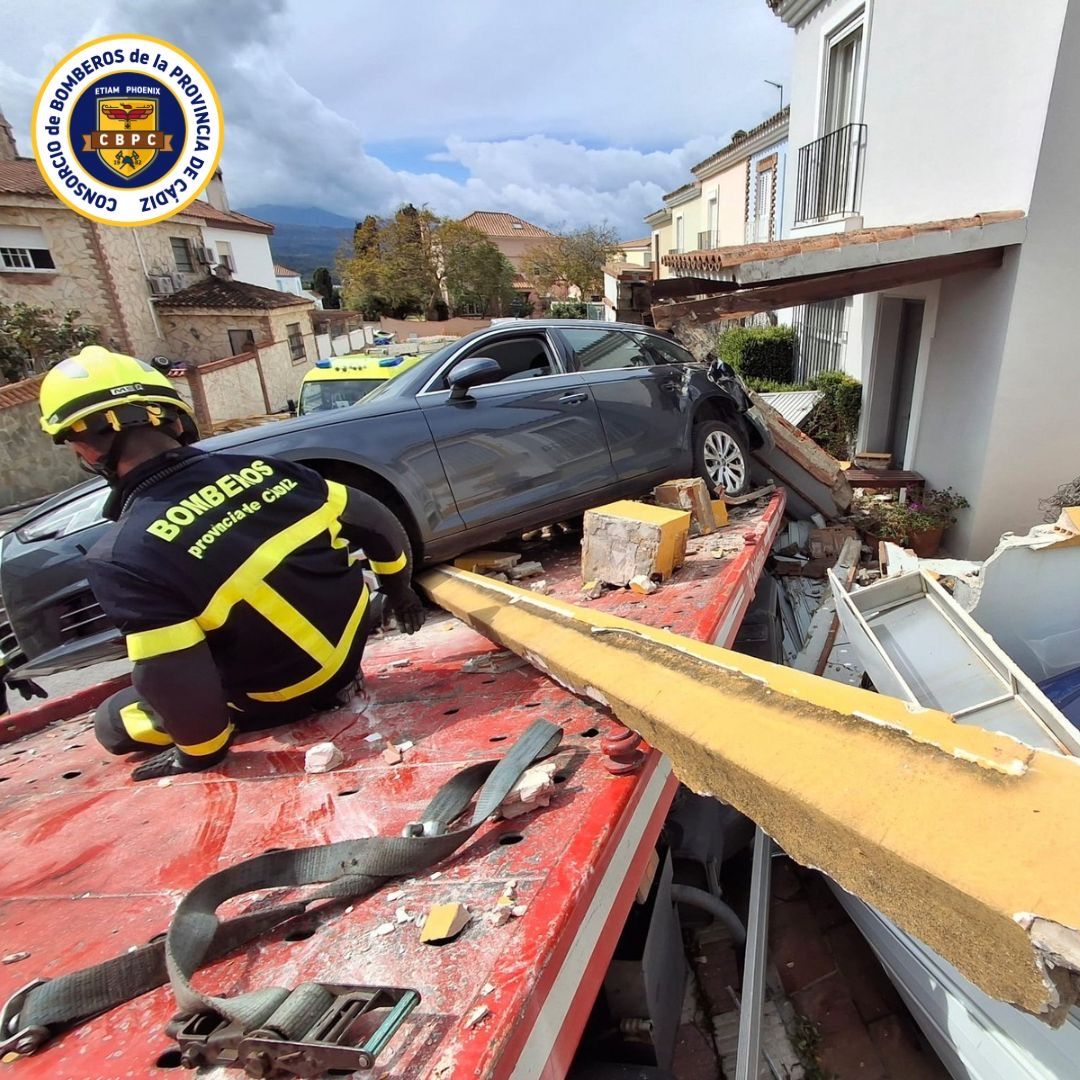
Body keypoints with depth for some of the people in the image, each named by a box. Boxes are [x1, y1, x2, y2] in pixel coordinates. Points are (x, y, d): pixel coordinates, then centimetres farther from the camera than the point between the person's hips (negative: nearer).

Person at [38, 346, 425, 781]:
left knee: (112, 721, 18)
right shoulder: (261, 468, -11)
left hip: (283, 697, -3)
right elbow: (376, 521, -2)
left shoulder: (123, 554, -23)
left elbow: (173, 680, -24)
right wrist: (400, 592, 16)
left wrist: (200, 750, -2)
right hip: (351, 645, 4)